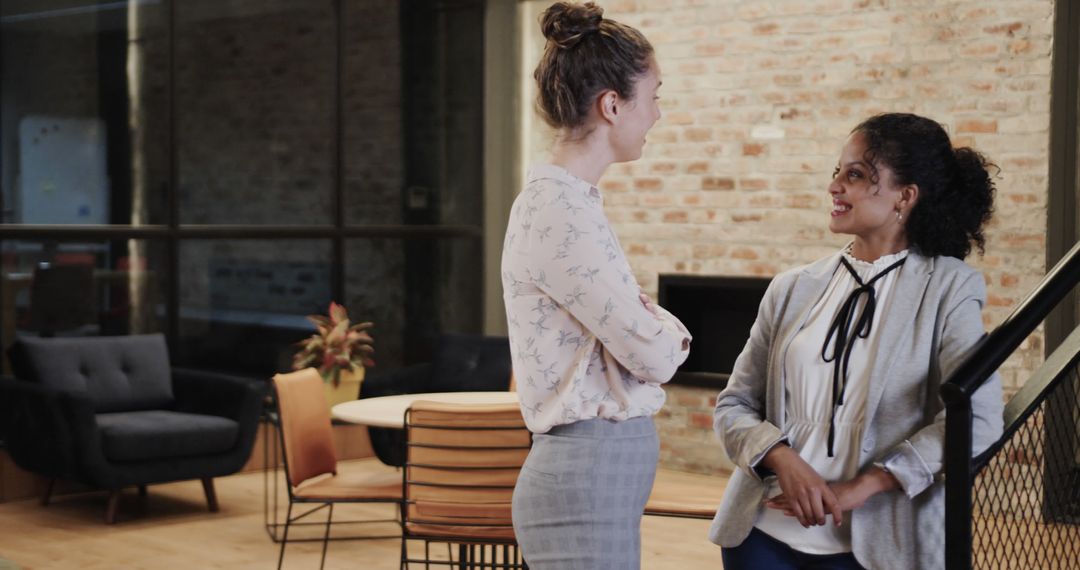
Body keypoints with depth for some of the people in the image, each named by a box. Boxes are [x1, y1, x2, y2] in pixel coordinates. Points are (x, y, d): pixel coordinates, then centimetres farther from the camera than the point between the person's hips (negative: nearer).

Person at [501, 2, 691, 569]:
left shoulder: (571, 198, 11)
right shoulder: (558, 214, -20)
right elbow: (653, 356, -17)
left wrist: (654, 328, -3)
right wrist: (666, 329, 3)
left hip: (602, 473, 10)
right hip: (589, 480, -10)